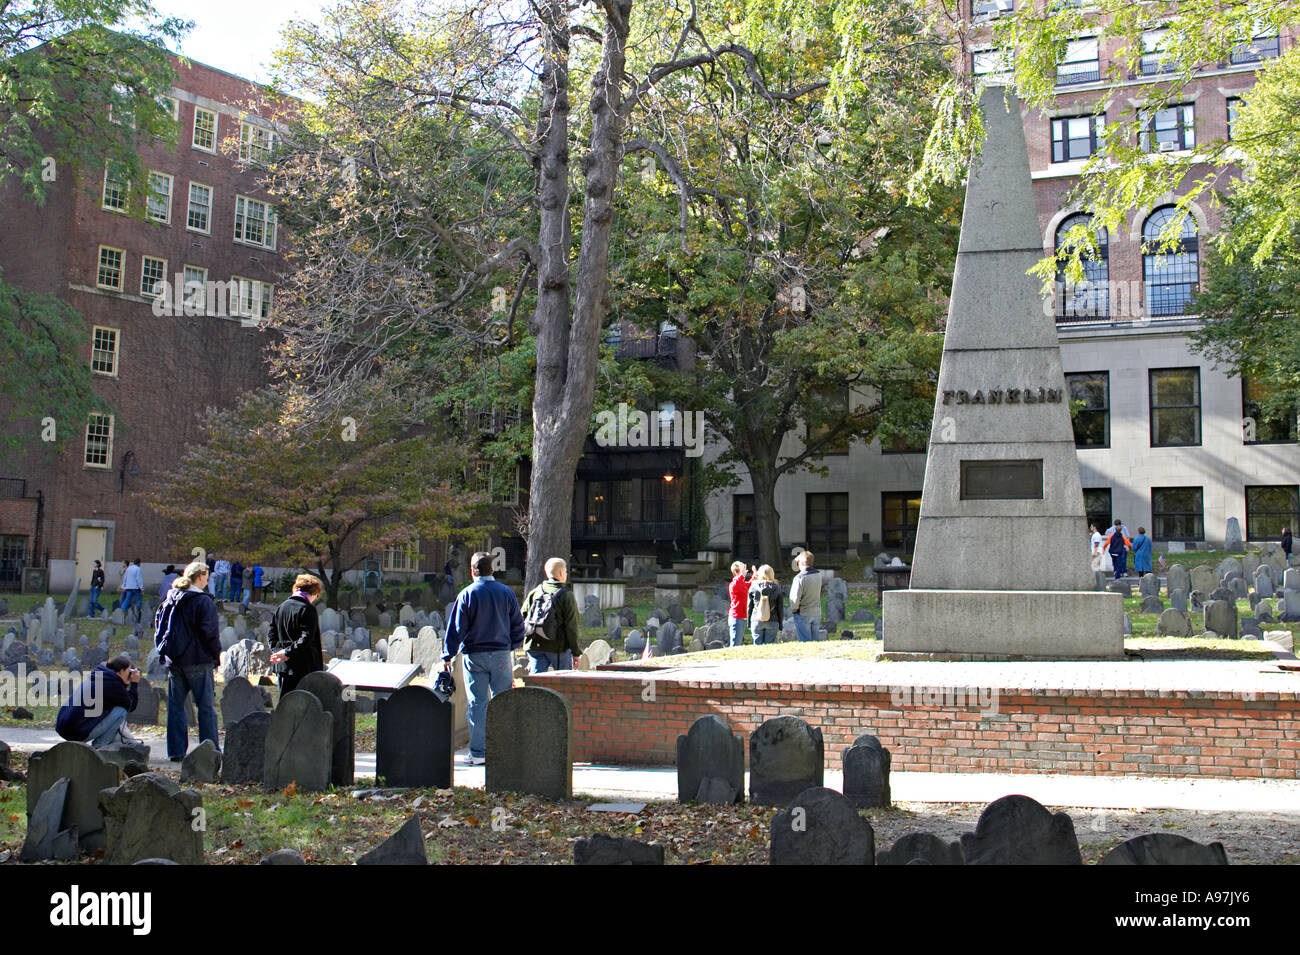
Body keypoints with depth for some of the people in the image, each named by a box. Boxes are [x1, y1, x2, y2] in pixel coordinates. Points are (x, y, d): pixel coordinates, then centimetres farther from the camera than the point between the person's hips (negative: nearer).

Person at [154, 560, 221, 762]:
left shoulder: (170, 599, 10)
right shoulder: (203, 601, -11)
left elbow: (159, 625, 14)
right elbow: (210, 631, -15)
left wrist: (163, 650, 18)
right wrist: (216, 654, -3)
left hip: (173, 660, 6)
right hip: (198, 661, -6)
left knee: (175, 706, 11)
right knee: (206, 706, 0)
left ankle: (176, 751, 11)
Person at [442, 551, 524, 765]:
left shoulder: (467, 594, -6)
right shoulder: (507, 593, 3)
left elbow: (456, 627, -5)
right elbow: (518, 625, 9)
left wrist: (448, 656, 1)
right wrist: (514, 646, 23)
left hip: (474, 655, -2)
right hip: (501, 654, 2)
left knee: (477, 704, 2)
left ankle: (478, 752, 2)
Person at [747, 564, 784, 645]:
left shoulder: (753, 587, 0)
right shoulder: (776, 588, 0)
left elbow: (749, 606, 4)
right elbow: (780, 608, 3)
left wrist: (749, 623, 12)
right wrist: (780, 625, 11)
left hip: (756, 621, 0)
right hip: (772, 622, 0)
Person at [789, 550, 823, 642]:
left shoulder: (799, 578, -19)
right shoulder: (818, 575, -1)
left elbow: (795, 598, -22)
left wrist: (793, 609, -1)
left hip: (803, 614, -6)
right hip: (817, 613, 6)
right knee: (815, 640, 13)